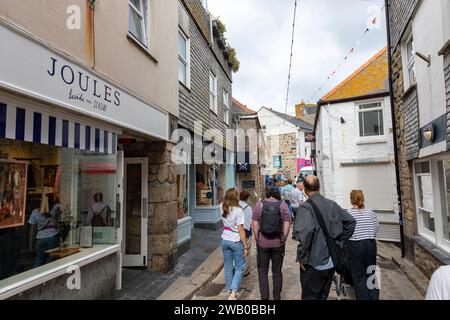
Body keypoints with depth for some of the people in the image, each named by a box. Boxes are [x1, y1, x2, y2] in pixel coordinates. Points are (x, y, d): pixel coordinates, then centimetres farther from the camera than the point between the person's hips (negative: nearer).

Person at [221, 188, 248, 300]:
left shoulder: (222, 208, -3)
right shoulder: (238, 210, -19)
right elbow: (240, 230, -18)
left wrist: (229, 194, 15)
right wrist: (246, 246, -12)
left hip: (225, 241, 5)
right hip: (236, 241, -5)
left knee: (228, 267, 18)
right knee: (239, 268, 9)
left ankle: (230, 291, 28)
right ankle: (233, 293, -1)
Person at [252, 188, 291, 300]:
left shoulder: (259, 205, -1)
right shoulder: (283, 205, 0)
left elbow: (255, 223, -5)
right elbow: (287, 224, -5)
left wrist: (257, 239, 2)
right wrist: (283, 239, 2)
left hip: (262, 243, -1)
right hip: (278, 243, 1)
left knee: (262, 271, 13)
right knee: (277, 271, 16)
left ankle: (264, 296, 15)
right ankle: (277, 297, 26)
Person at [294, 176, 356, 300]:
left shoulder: (306, 207, -19)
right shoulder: (332, 204, 1)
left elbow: (305, 232, -33)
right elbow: (351, 221, 8)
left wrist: (302, 257, -21)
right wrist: (340, 241, 13)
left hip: (314, 264, -6)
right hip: (331, 262, 6)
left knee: (310, 296, 11)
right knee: (323, 296, 23)